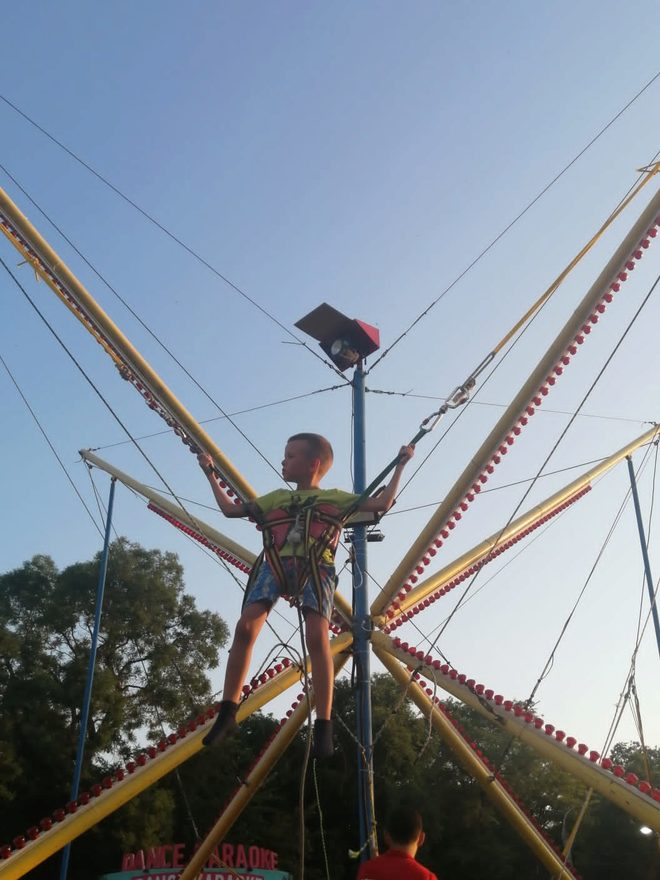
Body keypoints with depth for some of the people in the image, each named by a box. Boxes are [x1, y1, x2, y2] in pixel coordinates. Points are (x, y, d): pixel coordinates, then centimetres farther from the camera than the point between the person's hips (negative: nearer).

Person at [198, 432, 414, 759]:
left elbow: (382, 503, 16)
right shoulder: (276, 497, 31)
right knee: (245, 627, -18)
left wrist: (400, 466, 17)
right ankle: (227, 713, -12)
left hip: (315, 568, -3)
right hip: (275, 565, 3)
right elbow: (230, 509, 36)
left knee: (317, 637, -22)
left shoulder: (335, 498, 22)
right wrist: (211, 474, 40)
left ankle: (323, 726, -18)